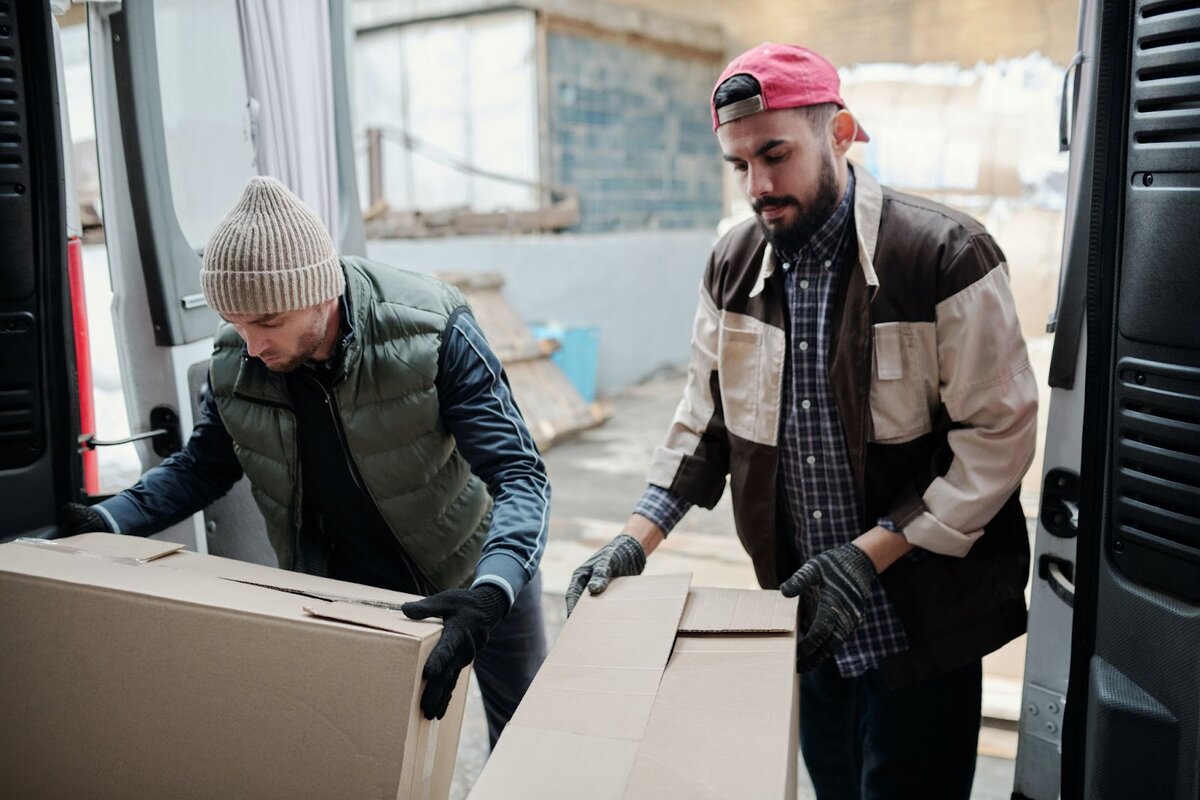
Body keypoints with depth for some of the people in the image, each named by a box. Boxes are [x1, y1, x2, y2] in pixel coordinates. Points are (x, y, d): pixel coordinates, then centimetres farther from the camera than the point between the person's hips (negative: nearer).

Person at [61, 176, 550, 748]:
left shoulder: (432, 331, -30)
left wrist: (490, 593, -48)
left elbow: (519, 475, -31)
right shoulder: (235, 358, -17)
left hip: (474, 573, -2)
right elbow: (203, 466, 1)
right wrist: (108, 521, -16)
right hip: (340, 584, 3)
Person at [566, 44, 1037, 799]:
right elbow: (706, 419, 6)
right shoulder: (734, 265, 0)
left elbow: (997, 435, -14)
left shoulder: (944, 254, -17)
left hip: (920, 625, -5)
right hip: (811, 618, 5)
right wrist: (637, 538, -4)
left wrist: (869, 553, -20)